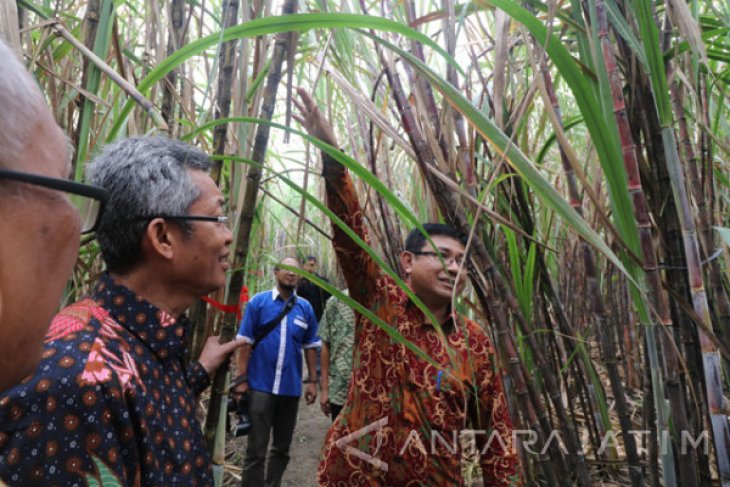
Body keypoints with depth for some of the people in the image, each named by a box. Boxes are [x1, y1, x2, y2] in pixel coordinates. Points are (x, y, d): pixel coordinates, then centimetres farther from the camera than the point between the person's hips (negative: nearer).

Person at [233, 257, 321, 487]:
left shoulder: (305, 307, 2)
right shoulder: (258, 301, -5)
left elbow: (310, 346, 7)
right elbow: (246, 342, -5)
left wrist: (312, 381, 5)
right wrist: (242, 379, -8)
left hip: (291, 387, 3)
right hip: (261, 385, -3)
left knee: (282, 447, 16)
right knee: (256, 448, 4)